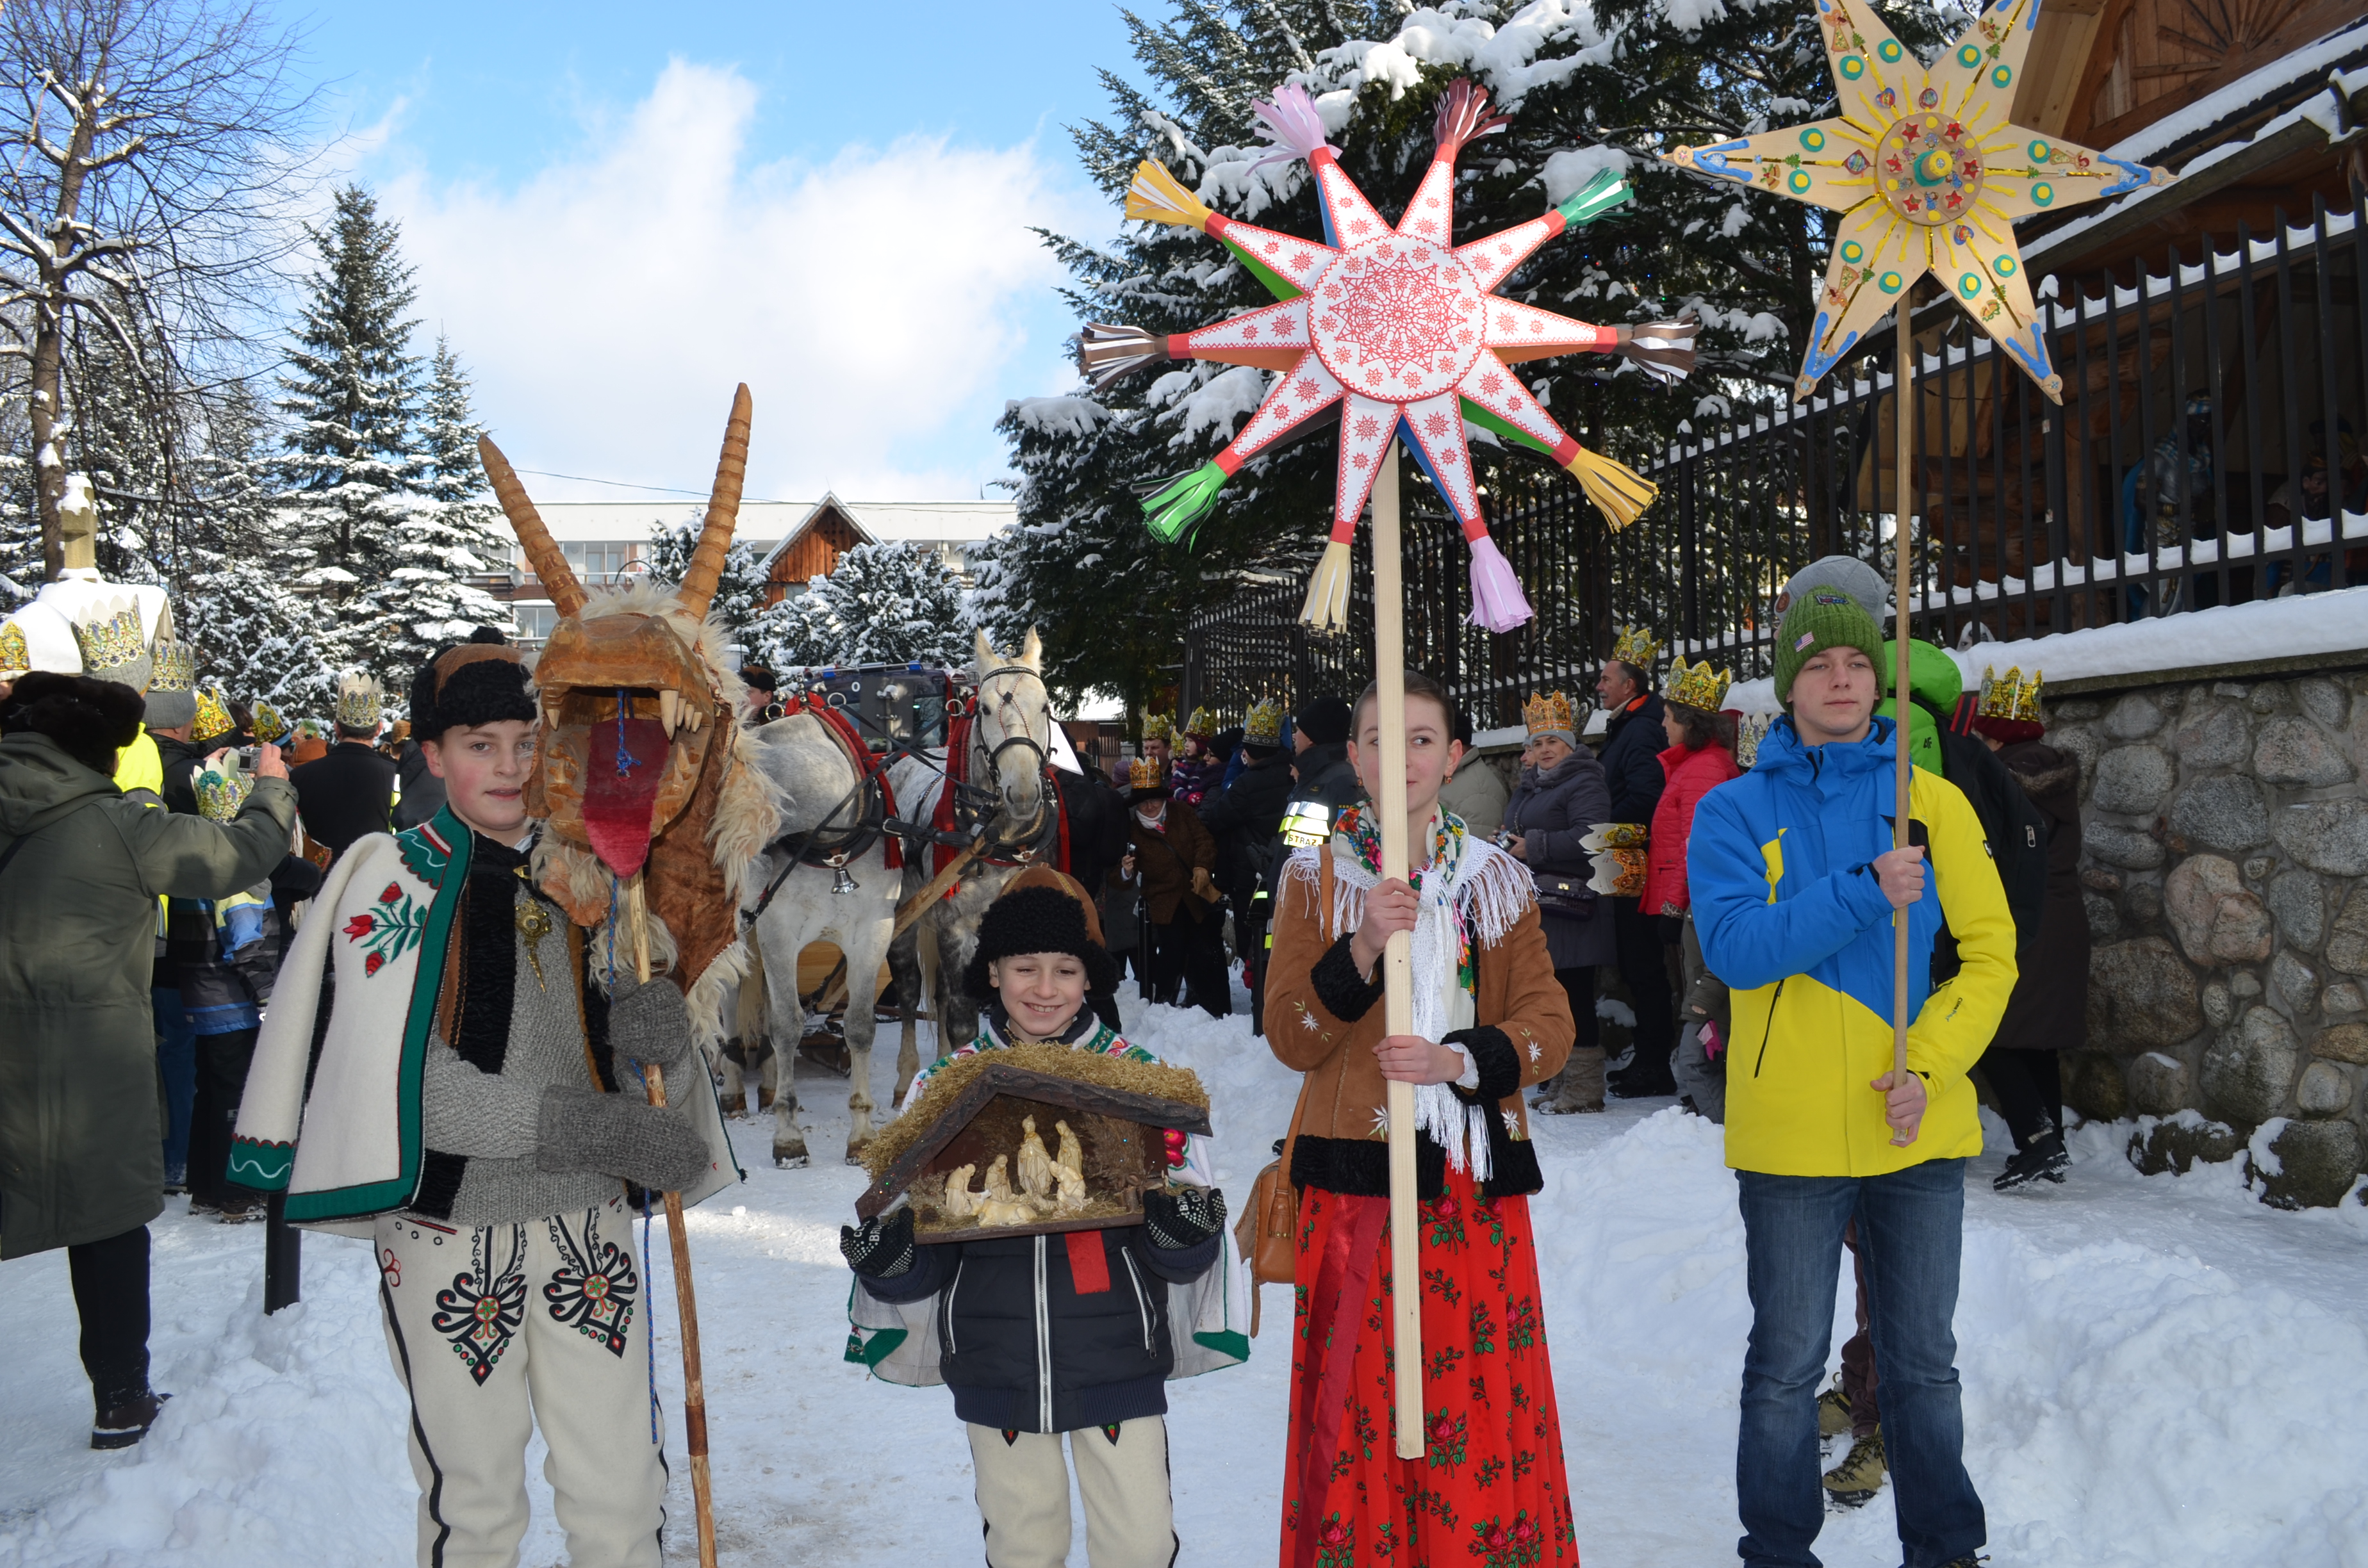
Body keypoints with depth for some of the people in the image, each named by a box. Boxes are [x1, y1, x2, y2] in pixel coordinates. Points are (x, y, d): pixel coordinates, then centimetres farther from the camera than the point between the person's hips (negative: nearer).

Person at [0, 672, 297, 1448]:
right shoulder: (114, 826, -11)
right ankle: (120, 1400, 21)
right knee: (110, 1223, 12)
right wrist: (271, 790, 13)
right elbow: (241, 854, -6)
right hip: (94, 1061, -3)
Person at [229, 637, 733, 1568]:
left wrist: (647, 1029, -11)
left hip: (587, 1223, 4)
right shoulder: (396, 880, -5)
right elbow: (395, 1075, -14)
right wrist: (574, 1125, -21)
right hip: (451, 1230, -3)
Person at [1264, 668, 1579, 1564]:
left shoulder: (1498, 880, 8)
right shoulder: (1316, 878, 5)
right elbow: (1289, 1037, -2)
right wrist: (1362, 947, -17)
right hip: (1353, 1172, -1)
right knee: (1357, 1399, -1)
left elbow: (1549, 1029, 2)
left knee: (1482, 1399, 1)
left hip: (1475, 1181, 1)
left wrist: (1458, 1059, -16)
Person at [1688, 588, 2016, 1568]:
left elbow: (1989, 954, 2)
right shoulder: (1734, 811, 0)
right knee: (1786, 1366, 8)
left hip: (1922, 1131, 2)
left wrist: (1927, 1065, -11)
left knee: (1924, 1363, 14)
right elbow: (1733, 946, -15)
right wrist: (1864, 893, -24)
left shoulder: (1935, 804, 4)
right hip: (1790, 1136, -2)